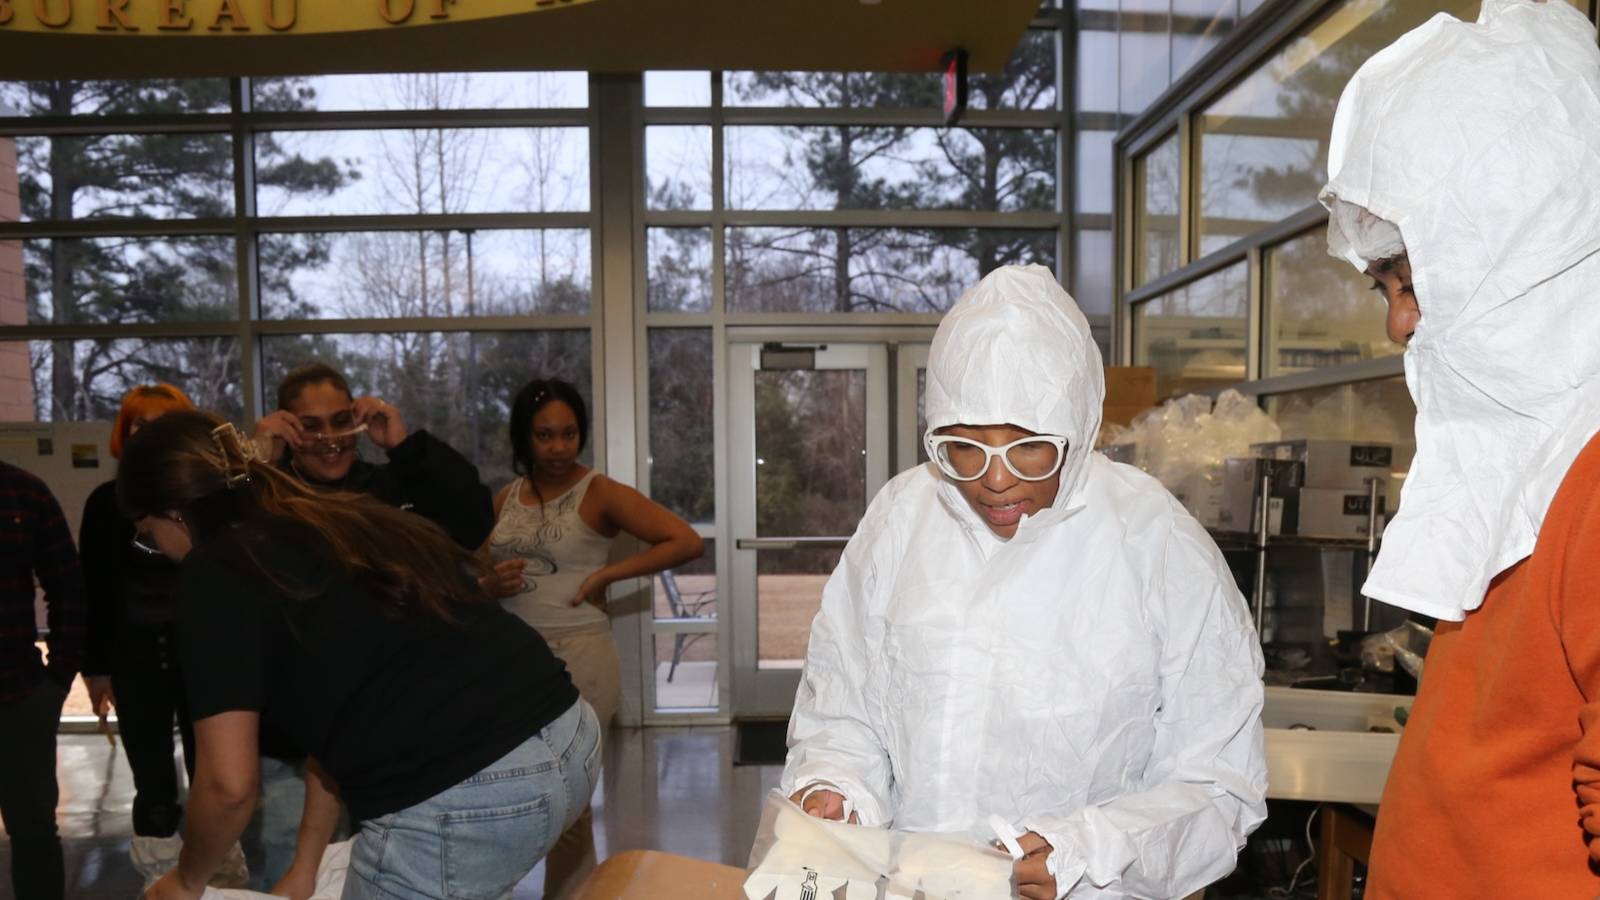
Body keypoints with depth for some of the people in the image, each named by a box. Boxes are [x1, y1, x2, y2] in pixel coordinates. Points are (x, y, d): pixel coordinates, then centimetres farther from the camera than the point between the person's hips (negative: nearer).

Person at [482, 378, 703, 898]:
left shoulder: (600, 494, -6)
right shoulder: (505, 499, 9)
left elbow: (687, 543, -13)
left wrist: (605, 575, -14)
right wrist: (491, 584, -4)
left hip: (579, 658, -5)